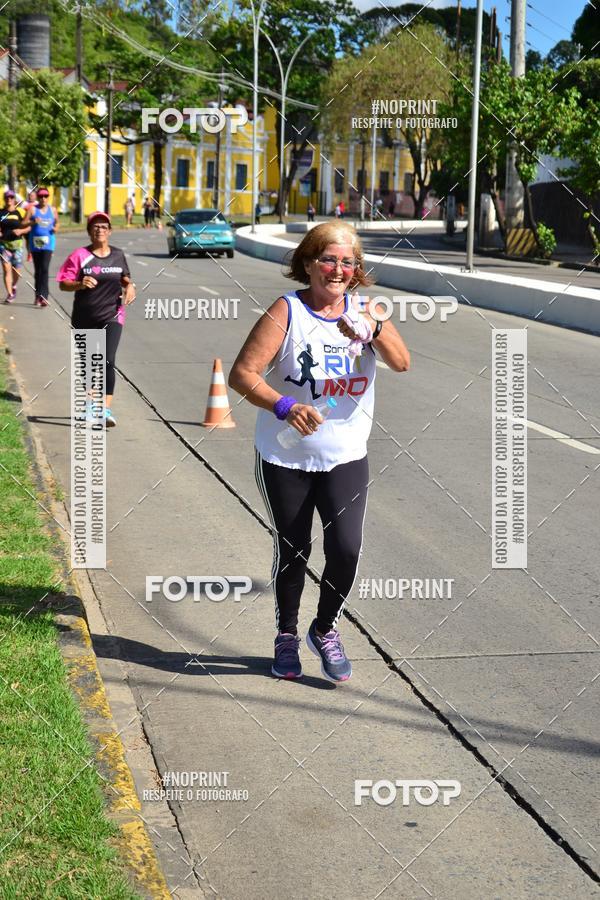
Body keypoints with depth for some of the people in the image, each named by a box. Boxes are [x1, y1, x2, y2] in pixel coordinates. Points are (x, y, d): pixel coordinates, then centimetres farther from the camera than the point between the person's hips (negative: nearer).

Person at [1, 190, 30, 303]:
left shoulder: (20, 211, 0)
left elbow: (28, 227, 1)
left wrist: (21, 231, -17)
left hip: (17, 243, 0)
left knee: (16, 270, 6)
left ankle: (13, 286, 37)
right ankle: (10, 294, -6)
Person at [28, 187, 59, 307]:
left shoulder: (52, 210, 6)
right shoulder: (33, 209, 0)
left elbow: (57, 222, 20)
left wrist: (56, 228, -3)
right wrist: (33, 222, -25)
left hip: (48, 243, -1)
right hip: (35, 243, 1)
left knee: (44, 269, -16)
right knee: (37, 270, 11)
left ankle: (42, 296, -20)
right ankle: (38, 296, 24)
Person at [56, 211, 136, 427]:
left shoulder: (118, 255, 5)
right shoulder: (80, 255, -4)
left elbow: (125, 278, 22)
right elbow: (63, 284, -5)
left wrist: (130, 286, 0)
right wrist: (80, 284, -23)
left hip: (111, 317, 0)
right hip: (84, 319, 0)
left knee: (107, 361, -17)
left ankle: (106, 409, -21)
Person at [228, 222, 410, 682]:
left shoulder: (365, 311, 0)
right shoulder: (287, 311, -11)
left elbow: (402, 363, -14)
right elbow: (243, 373, -16)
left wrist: (374, 331, -33)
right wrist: (284, 406, -30)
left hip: (347, 457, 2)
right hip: (285, 458, -2)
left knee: (346, 549, -10)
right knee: (292, 552, 9)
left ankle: (325, 630, 17)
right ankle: (287, 636, 34)